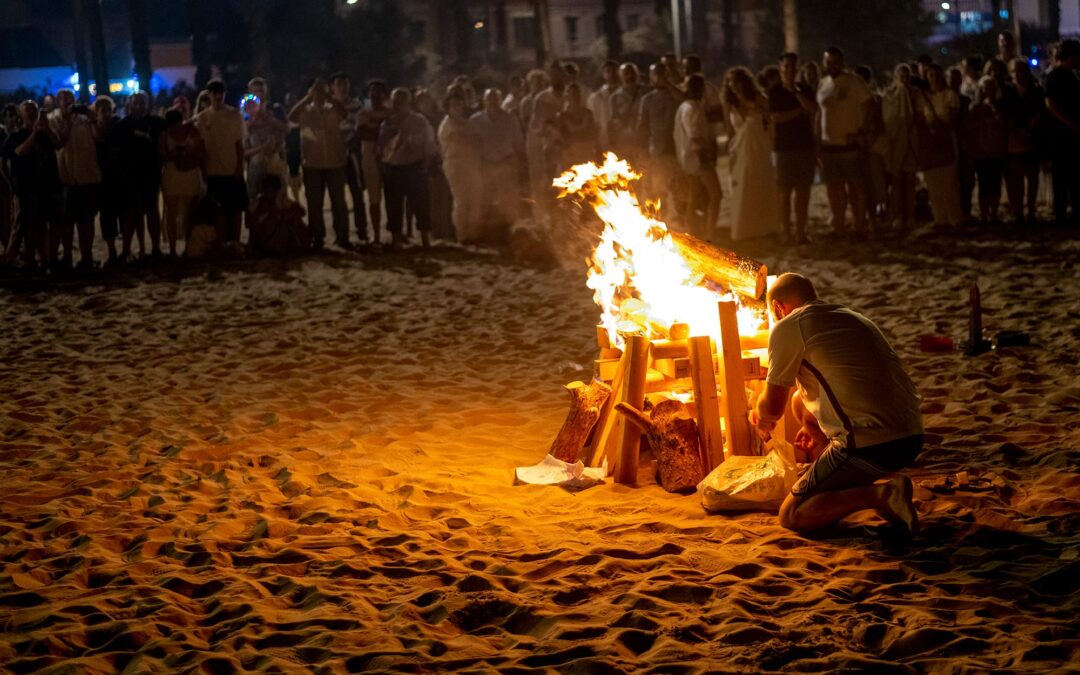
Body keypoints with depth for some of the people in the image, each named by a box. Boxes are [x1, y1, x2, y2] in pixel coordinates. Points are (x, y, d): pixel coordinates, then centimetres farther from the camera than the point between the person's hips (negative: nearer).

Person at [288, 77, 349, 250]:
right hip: (312, 164, 0)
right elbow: (292, 116, -15)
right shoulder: (305, 111, 6)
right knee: (314, 203, 4)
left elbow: (345, 113, -17)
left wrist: (328, 96, -17)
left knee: (338, 202, 4)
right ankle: (317, 239, 11)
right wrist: (308, 97, -17)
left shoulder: (334, 110, 6)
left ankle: (342, 237, 10)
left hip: (335, 163, 0)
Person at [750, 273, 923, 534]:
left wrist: (760, 419, 28)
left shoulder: (787, 328, -1)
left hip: (868, 445, -8)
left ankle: (880, 495, -12)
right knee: (800, 401, 26)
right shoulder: (855, 317, 23)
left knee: (791, 516, 7)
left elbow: (773, 406, 3)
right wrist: (814, 427, 51)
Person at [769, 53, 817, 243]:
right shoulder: (775, 92, 2)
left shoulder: (805, 90, 9)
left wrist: (795, 90, -11)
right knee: (785, 193, -2)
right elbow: (776, 117, -10)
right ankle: (786, 233, 3)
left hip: (805, 147, 3)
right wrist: (800, 111, -7)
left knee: (803, 192, 2)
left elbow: (813, 109, -8)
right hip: (783, 147, -3)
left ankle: (801, 232, 7)